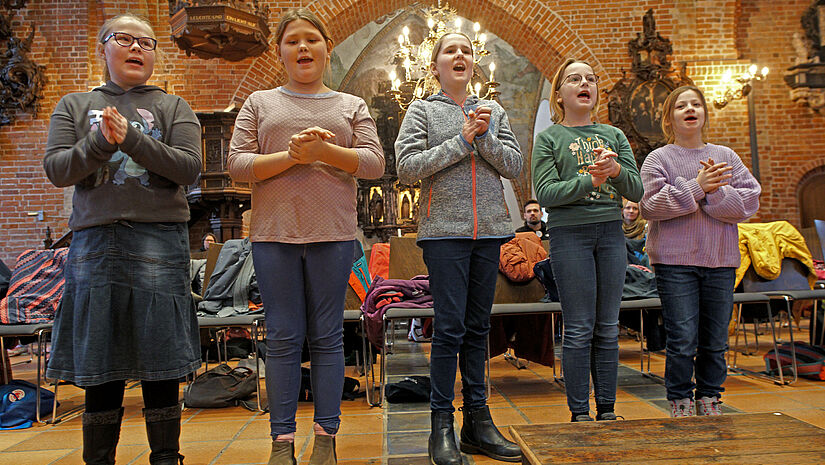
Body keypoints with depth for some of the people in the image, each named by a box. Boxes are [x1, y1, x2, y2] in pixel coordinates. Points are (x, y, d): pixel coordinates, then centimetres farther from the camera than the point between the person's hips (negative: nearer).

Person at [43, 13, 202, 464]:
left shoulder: (173, 108, 12)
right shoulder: (74, 106, 16)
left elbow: (188, 168, -2)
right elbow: (56, 170, 4)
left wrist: (131, 138, -13)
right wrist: (101, 142, -12)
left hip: (160, 240, -1)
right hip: (94, 242, 2)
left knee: (160, 364, 0)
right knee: (100, 365, 5)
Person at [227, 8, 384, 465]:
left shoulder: (352, 106, 14)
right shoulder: (260, 103, 13)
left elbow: (374, 162, 1)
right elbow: (238, 164, 2)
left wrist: (325, 151, -14)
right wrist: (293, 156, -12)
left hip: (332, 235, 0)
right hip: (274, 235, 0)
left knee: (327, 337, 3)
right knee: (283, 338, 2)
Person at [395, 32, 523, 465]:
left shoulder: (494, 111, 16)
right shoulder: (422, 110, 6)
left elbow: (514, 165, 8)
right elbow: (406, 168, -6)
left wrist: (484, 136, -8)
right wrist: (462, 141, -9)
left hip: (489, 230, 4)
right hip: (445, 230, -4)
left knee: (478, 327, 8)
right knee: (449, 327, -6)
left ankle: (477, 421, 16)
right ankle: (441, 426, 5)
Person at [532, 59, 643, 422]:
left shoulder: (614, 135, 14)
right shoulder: (548, 138, 4)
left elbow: (637, 191, 8)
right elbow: (545, 192, -8)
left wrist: (616, 170, -13)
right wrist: (590, 180, -20)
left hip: (611, 232, 4)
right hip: (569, 233, -4)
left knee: (608, 328, 7)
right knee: (579, 330, -2)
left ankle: (607, 409, 18)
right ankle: (580, 413, 9)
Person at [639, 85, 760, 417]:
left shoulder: (726, 156, 12)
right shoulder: (658, 159, 2)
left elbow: (750, 201, 2)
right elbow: (651, 205, -11)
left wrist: (713, 193, -13)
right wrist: (696, 187, -16)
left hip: (720, 260, 4)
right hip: (675, 260, -3)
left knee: (715, 342, 9)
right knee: (682, 341, -3)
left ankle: (709, 403, 24)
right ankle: (681, 405, 13)